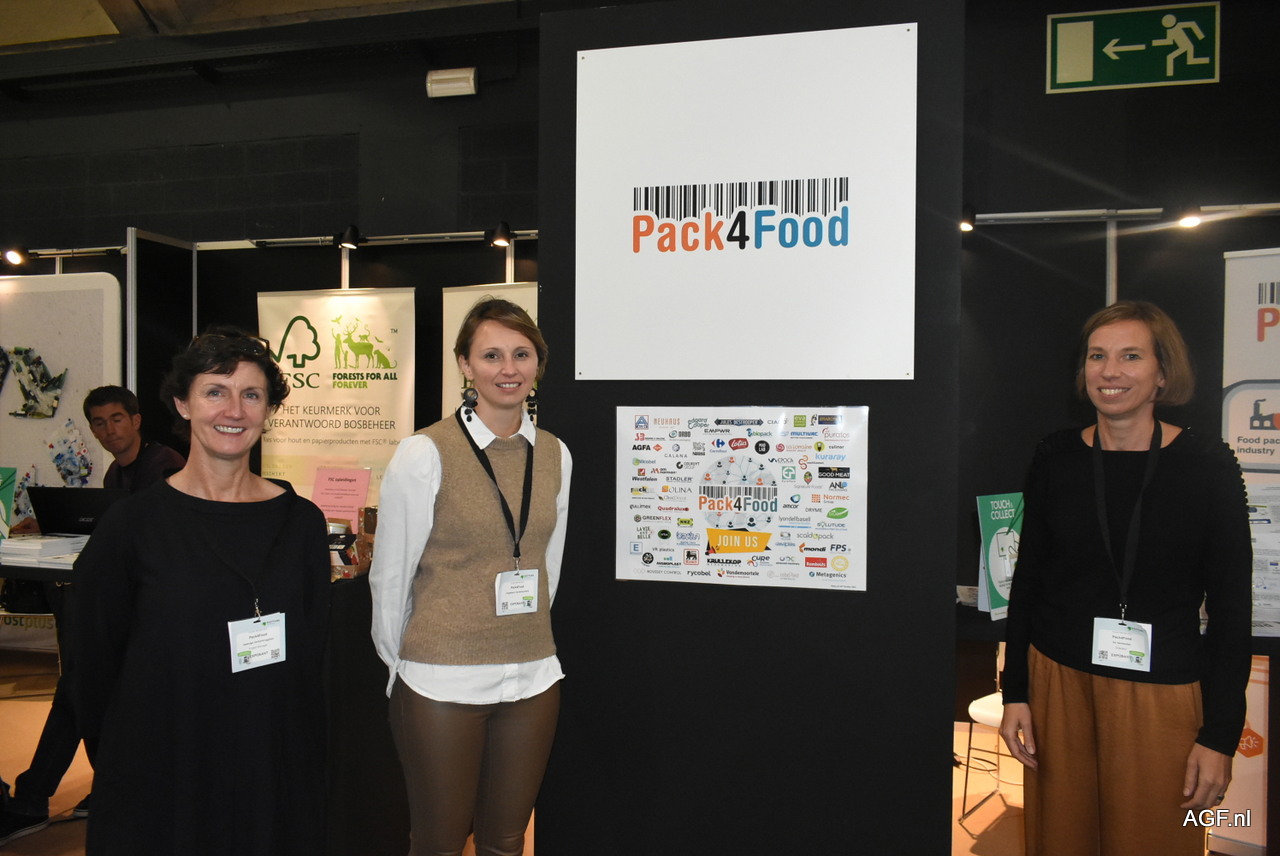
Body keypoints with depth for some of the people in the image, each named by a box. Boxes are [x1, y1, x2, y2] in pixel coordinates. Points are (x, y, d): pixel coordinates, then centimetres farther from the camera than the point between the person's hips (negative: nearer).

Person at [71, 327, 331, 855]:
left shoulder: (300, 522, -1)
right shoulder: (133, 525, -7)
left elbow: (311, 651, 4)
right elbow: (96, 657, -2)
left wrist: (299, 748, 1)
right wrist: (115, 760, 0)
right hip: (160, 770, -2)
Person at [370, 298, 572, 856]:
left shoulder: (554, 456, 4)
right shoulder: (425, 454, -11)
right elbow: (390, 574, -4)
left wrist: (527, 641, 15)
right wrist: (401, 663, 5)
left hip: (533, 679, 4)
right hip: (442, 682, -4)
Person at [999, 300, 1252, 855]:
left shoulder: (1208, 466, -6)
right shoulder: (1055, 459, 1)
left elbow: (1232, 610, -3)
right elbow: (1027, 581, 6)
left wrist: (1221, 735, -6)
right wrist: (1015, 691, 3)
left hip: (1161, 692, -2)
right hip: (1057, 681, 2)